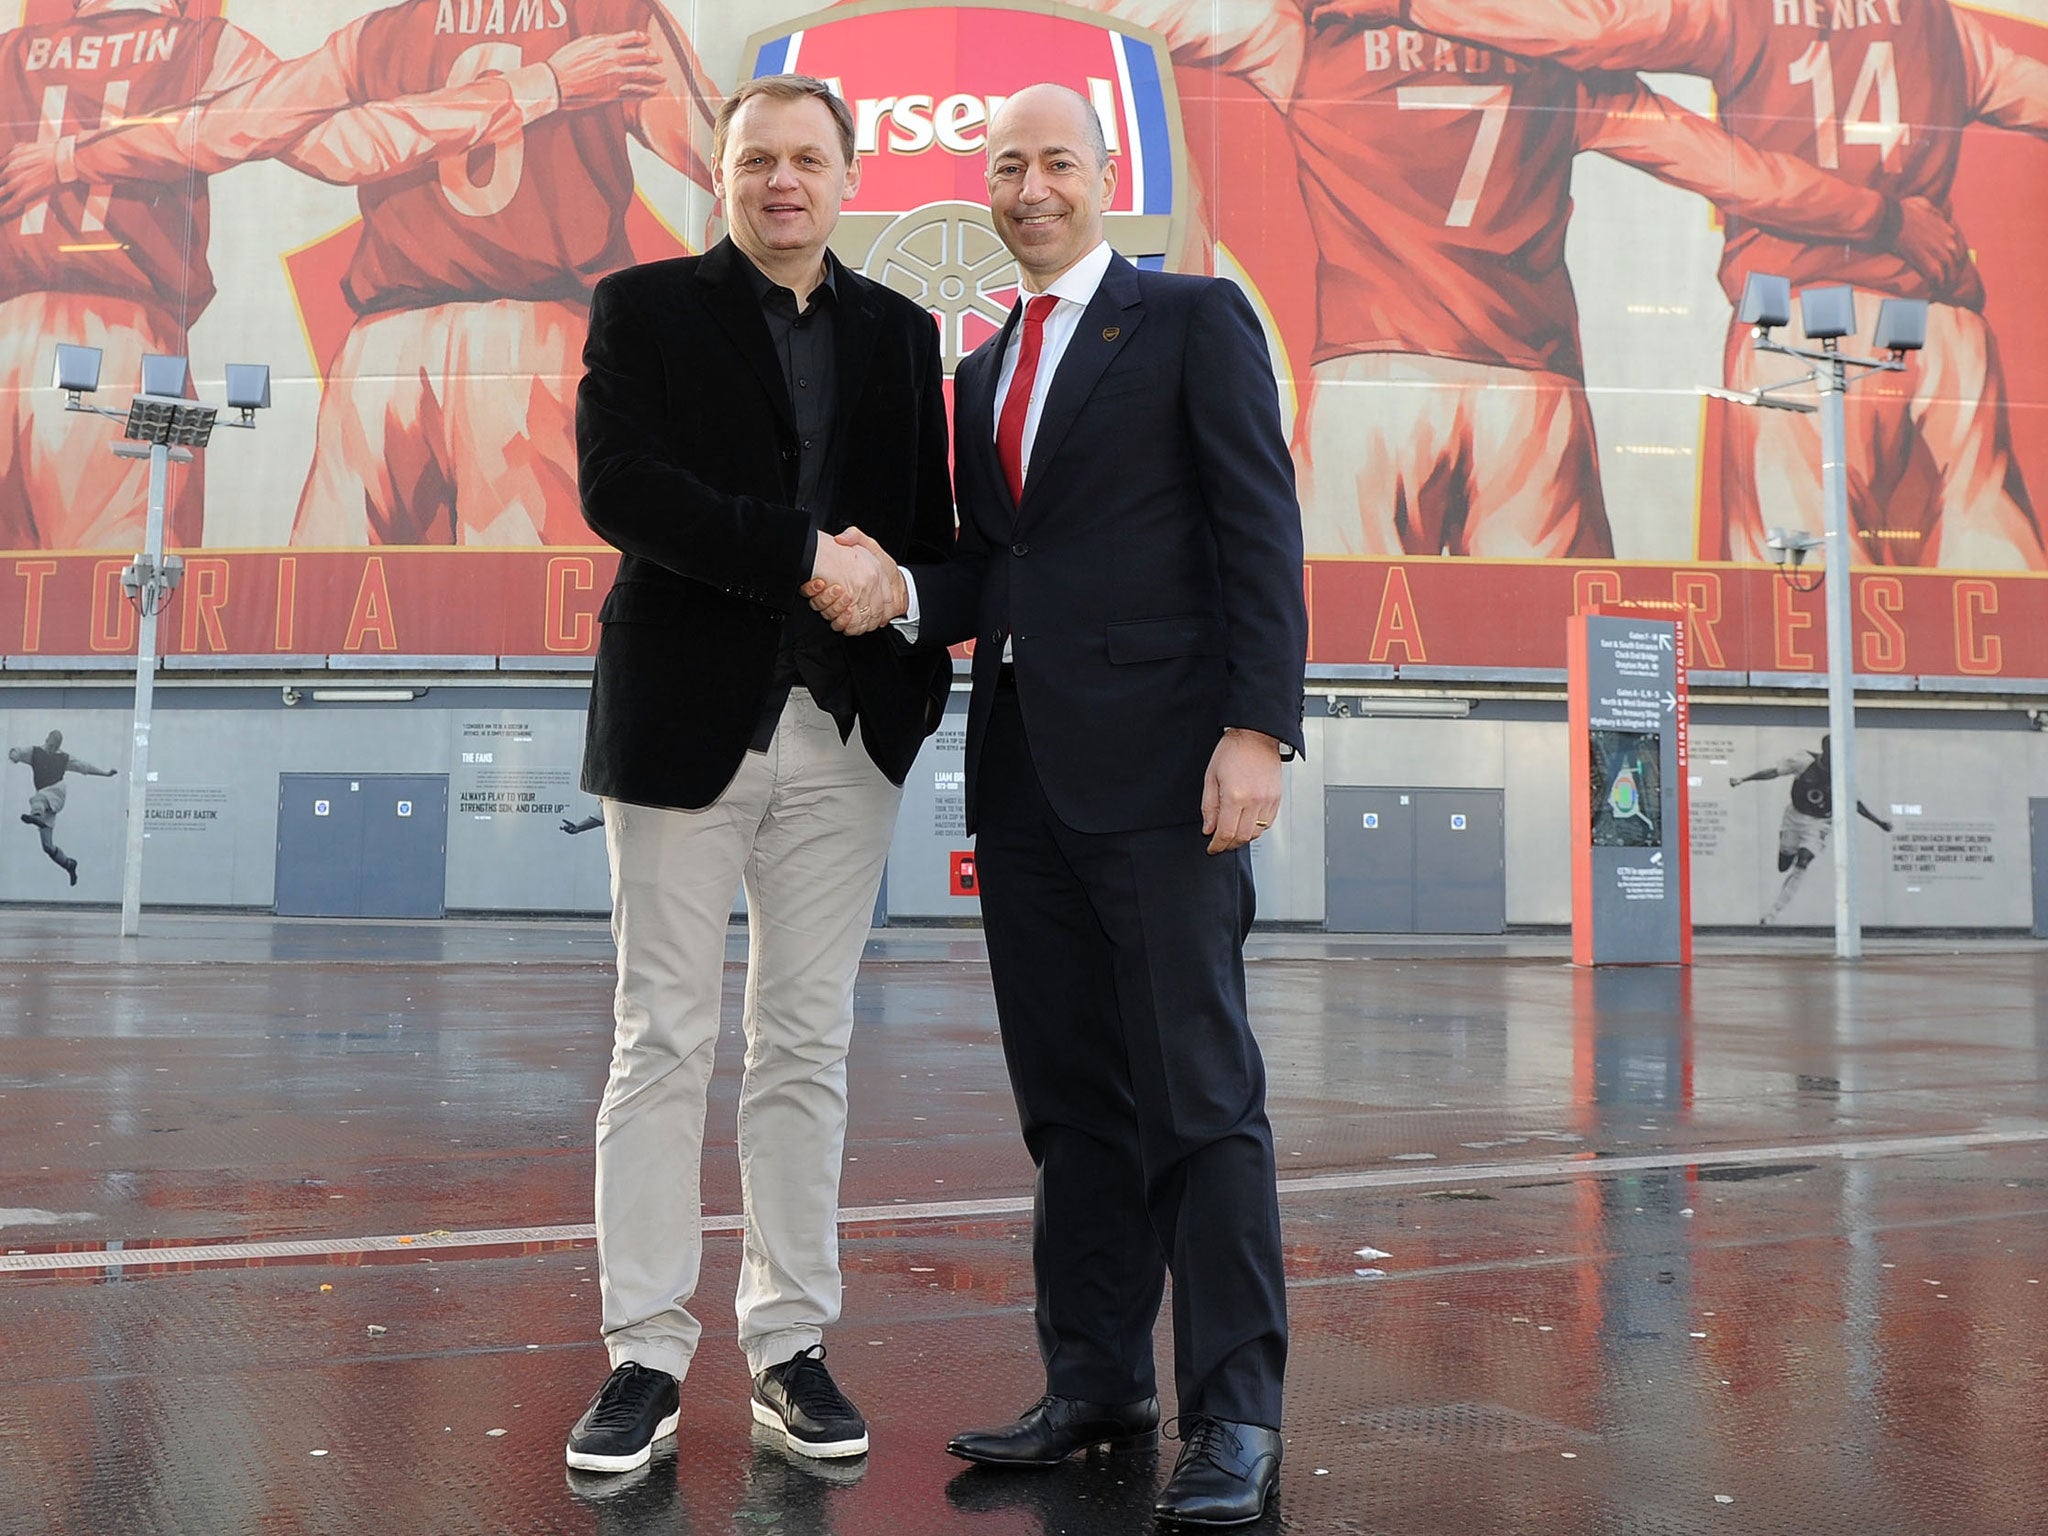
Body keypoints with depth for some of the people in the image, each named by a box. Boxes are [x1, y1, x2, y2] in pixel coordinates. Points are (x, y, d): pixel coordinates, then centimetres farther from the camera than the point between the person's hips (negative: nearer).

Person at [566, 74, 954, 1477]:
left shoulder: (899, 331, 15)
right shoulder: (646, 307, 5)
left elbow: (926, 521, 14)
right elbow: (620, 485, -10)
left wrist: (919, 674, -2)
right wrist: (803, 554, -16)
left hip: (848, 728, 3)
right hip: (686, 717, -3)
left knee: (808, 1048, 7)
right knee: (664, 1045, 1)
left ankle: (793, 1348, 17)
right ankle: (648, 1354, 11)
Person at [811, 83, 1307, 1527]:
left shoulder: (1196, 317, 3)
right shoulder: (984, 372, 22)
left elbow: (1260, 529, -6)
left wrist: (1258, 729, -16)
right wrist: (900, 593, -3)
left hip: (1157, 758, -6)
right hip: (1023, 763, 7)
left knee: (1199, 1091, -4)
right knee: (1070, 1098, 10)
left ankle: (1236, 1416, 5)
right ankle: (1097, 1382, 21)